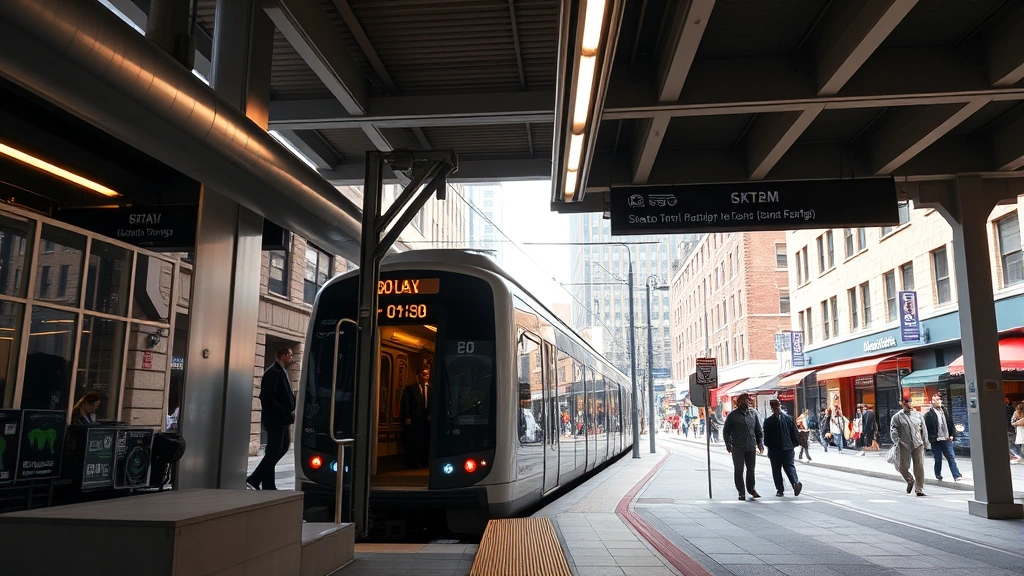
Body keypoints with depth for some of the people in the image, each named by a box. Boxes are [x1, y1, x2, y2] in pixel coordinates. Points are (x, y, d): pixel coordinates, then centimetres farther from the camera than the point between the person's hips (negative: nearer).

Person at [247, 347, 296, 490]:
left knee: (283, 448, 13)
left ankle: (255, 479, 18)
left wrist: (291, 412, 4)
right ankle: (268, 486, 7)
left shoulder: (282, 372, 16)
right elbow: (268, 399, -21)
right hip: (275, 419, -10)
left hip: (282, 419, 10)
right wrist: (288, 413, -21)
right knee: (274, 451, -3)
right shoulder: (273, 373, -14)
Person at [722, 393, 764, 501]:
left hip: (751, 447, 3)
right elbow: (726, 431, 2)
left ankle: (751, 489, 28)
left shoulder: (753, 414, 8)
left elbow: (759, 430, 14)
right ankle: (741, 492, 8)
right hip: (737, 447, -3)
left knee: (751, 469, 11)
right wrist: (728, 444, -7)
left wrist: (760, 443, 6)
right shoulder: (732, 415, -1)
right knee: (738, 470, 0)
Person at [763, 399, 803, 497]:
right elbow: (794, 433, 5)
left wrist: (768, 446, 6)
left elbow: (766, 437, -7)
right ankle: (796, 482, -15)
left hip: (774, 449, -3)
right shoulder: (789, 418, 0)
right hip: (788, 448, 3)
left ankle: (780, 490, 6)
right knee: (789, 466, 11)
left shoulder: (768, 421, -10)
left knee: (776, 470, 7)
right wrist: (795, 444, 14)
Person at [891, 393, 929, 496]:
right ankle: (910, 481, 29)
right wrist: (897, 441, -14)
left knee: (919, 467, -3)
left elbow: (924, 430, 14)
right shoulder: (897, 417, 2)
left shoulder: (918, 415, 11)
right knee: (903, 467, -1)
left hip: (918, 445, 2)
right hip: (904, 446, -2)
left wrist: (925, 443, 11)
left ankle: (919, 489, 4)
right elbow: (893, 430, -3)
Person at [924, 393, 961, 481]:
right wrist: (934, 438, -15)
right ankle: (938, 475, 23)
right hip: (936, 441, -3)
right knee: (938, 459, 7)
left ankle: (956, 476, -3)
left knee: (951, 458, -2)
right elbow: (928, 429, -10)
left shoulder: (946, 412, 8)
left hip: (947, 440, 4)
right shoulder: (929, 415, -8)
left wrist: (952, 435, 4)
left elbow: (951, 424, 14)